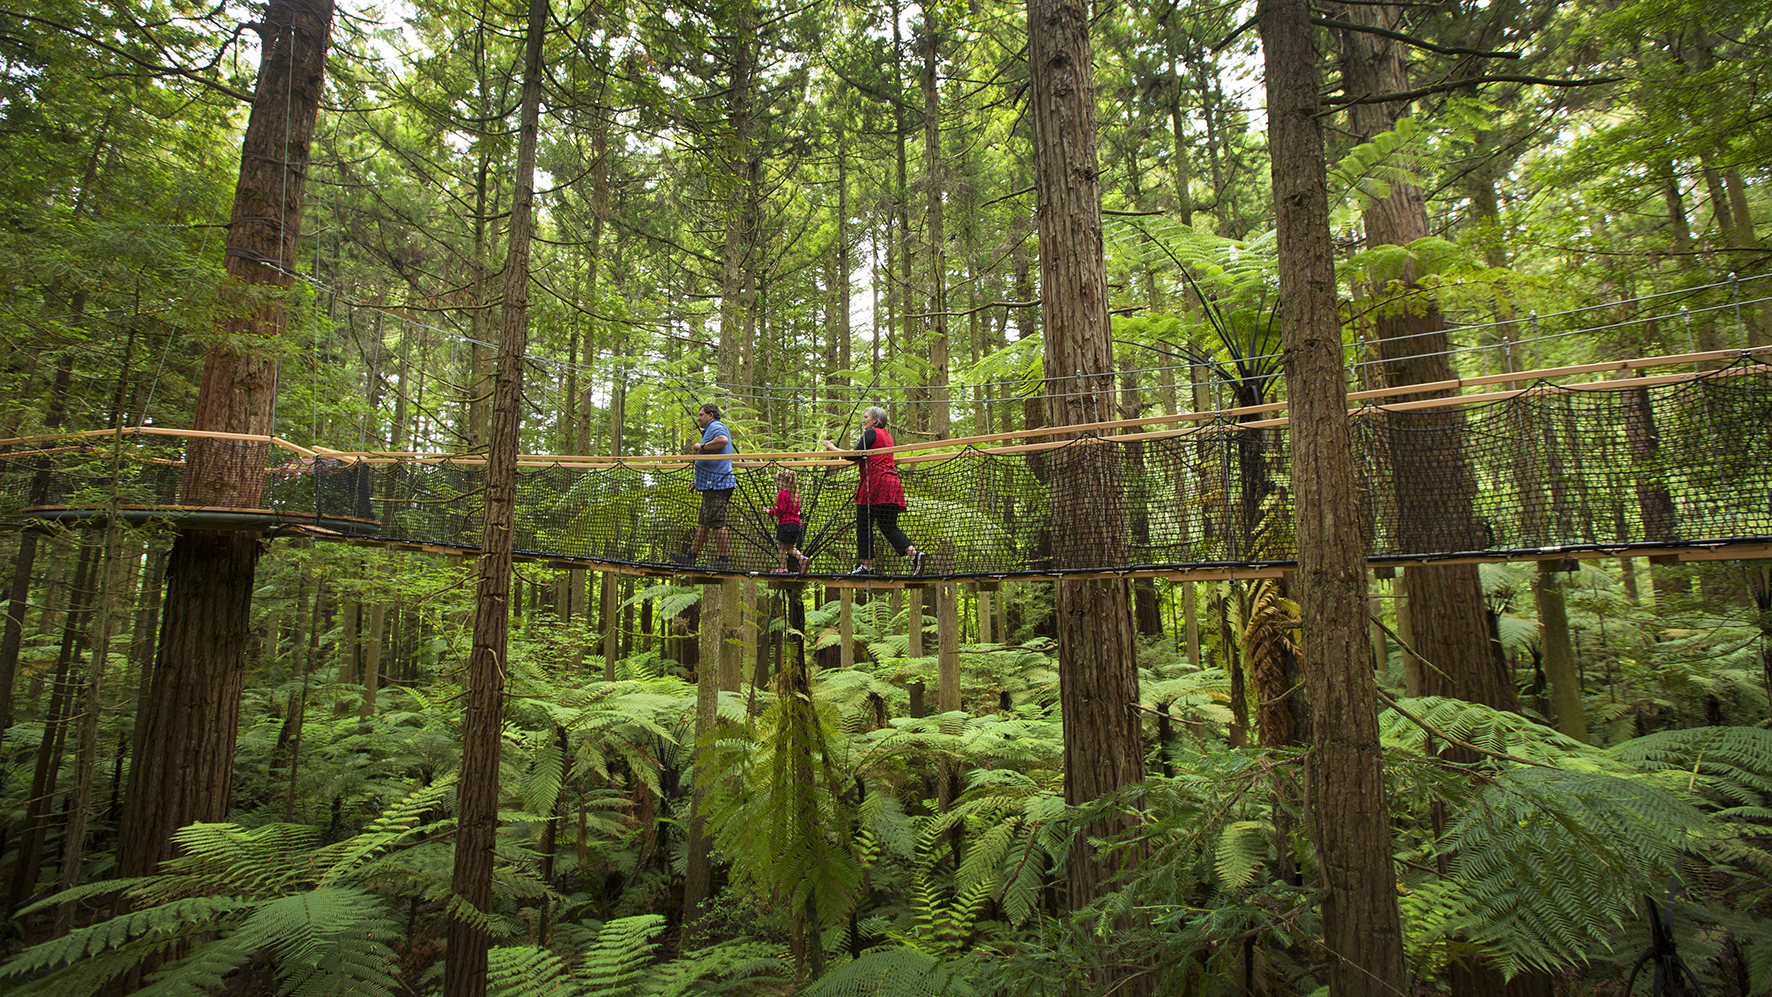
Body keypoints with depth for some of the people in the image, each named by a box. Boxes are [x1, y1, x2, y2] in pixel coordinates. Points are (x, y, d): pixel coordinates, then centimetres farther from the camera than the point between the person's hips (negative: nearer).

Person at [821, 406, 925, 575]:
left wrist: (835, 449, 3)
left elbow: (855, 456, -8)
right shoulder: (886, 435, 23)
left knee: (864, 525, 0)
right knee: (889, 526, 6)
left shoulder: (870, 433, -2)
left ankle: (867, 566, 1)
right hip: (892, 484, 8)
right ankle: (914, 553, -12)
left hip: (874, 483, -8)